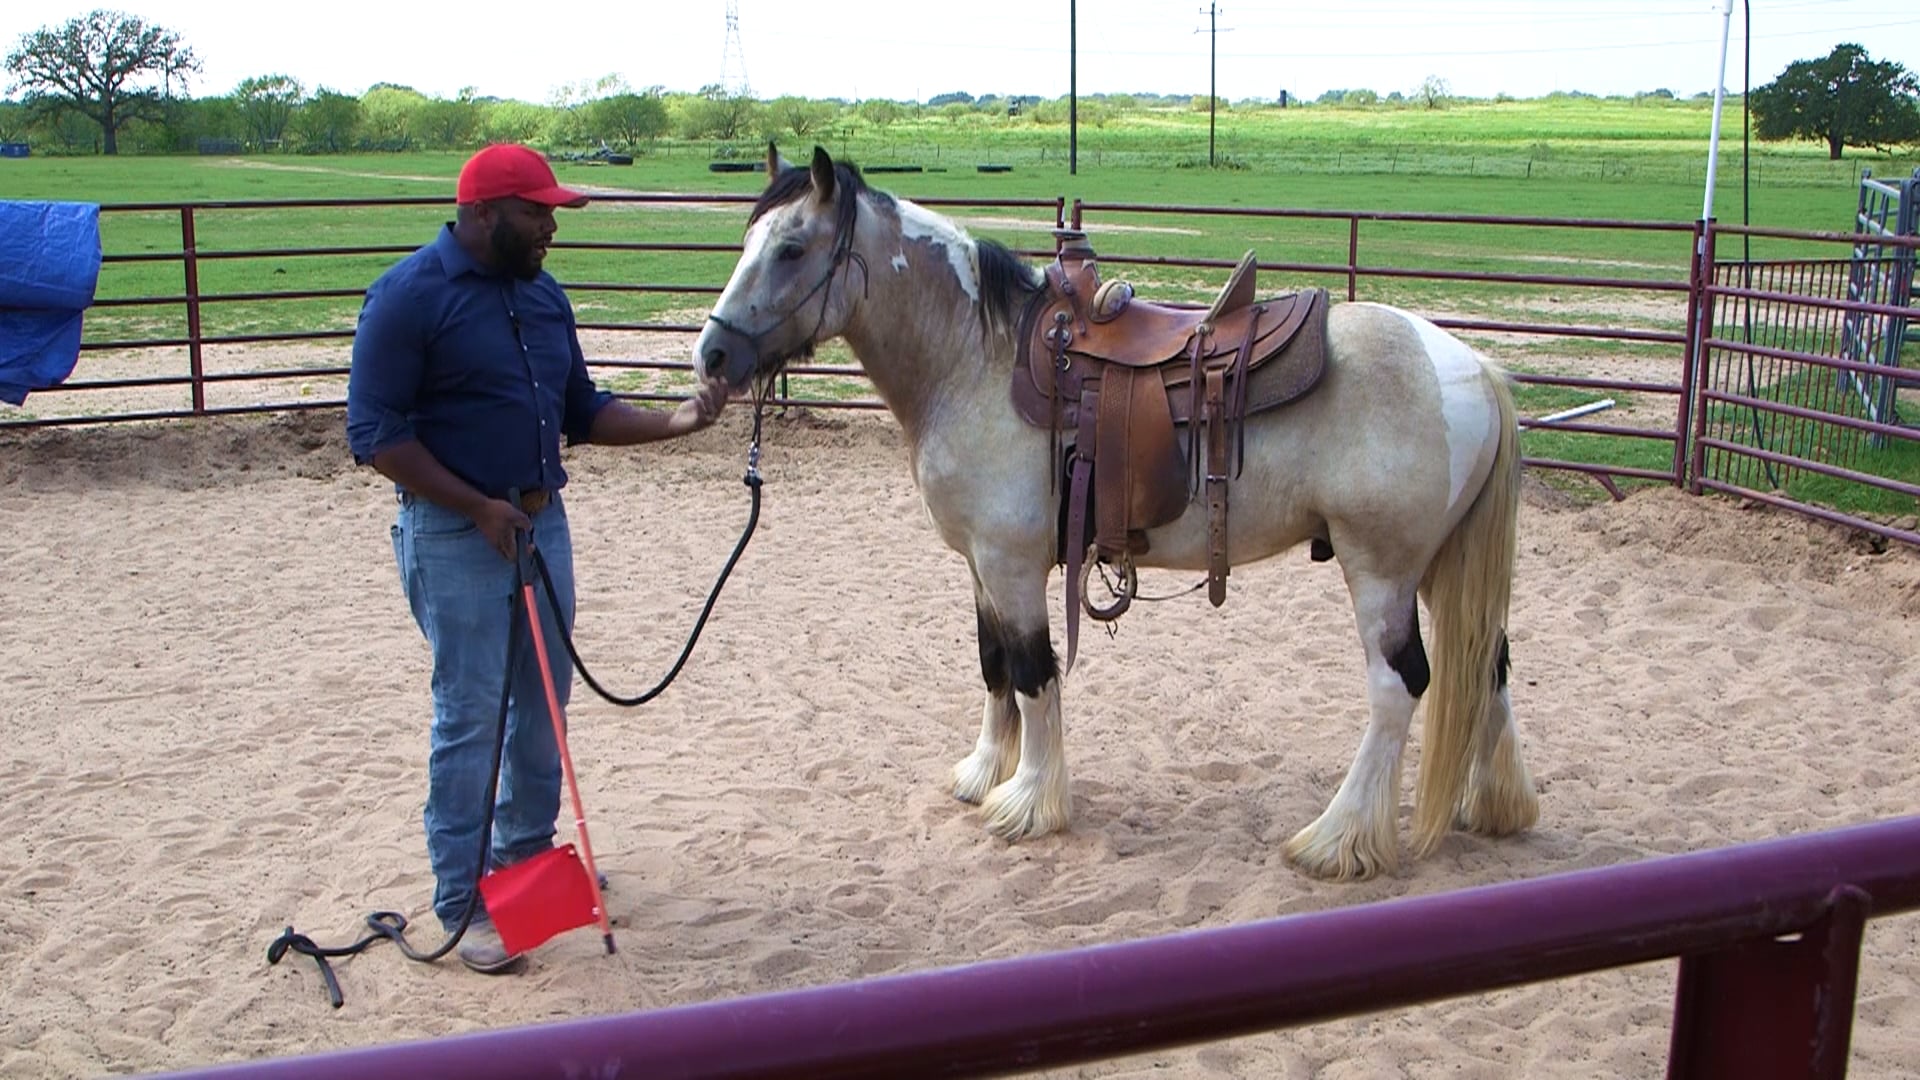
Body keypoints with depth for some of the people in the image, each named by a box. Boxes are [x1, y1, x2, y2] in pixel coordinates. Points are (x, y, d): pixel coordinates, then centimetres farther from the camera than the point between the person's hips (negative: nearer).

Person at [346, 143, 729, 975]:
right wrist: (480, 508, -21)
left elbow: (581, 411, 15)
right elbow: (375, 432, -17)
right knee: (470, 716, -2)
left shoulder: (543, 295, 9)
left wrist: (673, 422, -1)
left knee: (543, 700, 16)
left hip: (542, 522, 7)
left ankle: (527, 853, 34)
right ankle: (463, 902, 9)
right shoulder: (410, 296, -14)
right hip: (454, 536, -7)